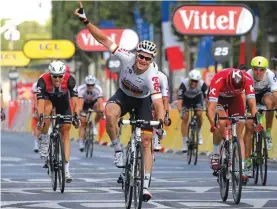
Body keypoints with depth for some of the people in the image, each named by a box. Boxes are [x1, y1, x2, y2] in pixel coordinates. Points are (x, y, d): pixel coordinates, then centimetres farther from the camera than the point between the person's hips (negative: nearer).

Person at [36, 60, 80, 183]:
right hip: (48, 98, -1)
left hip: (62, 100, 1)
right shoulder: (43, 81, -35)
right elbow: (40, 102, -42)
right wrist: (40, 118, -55)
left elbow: (74, 100, -37)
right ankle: (44, 140, -21)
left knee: (65, 131, -7)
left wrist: (76, 116, -51)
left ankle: (66, 168, -7)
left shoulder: (69, 80, -33)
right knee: (48, 107, -38)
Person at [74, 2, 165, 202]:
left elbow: (158, 104, -40)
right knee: (110, 114, -35)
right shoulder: (127, 58, -31)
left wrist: (161, 124, -56)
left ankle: (146, 185, -1)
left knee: (146, 142, -6)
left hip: (143, 101, -1)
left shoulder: (152, 76, -36)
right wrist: (85, 21, -33)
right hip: (123, 95, 1)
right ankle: (117, 149, -15)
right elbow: (104, 39, -27)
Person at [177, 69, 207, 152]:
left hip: (197, 98, 1)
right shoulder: (184, 84, -37)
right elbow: (179, 100, -40)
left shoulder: (202, 84, -32)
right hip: (186, 99, -1)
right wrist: (180, 111, -54)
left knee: (199, 114, -20)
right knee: (185, 118, -13)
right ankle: (185, 143, -6)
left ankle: (199, 132, 8)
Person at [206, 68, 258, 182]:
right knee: (221, 123, -29)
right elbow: (211, 107, -44)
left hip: (235, 99, 2)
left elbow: (252, 103, -34)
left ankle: (242, 170, -10)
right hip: (218, 98, -2)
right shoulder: (218, 80, -41)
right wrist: (213, 123, -60)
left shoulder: (247, 79, -34)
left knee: (238, 133, -8)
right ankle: (215, 154, -8)